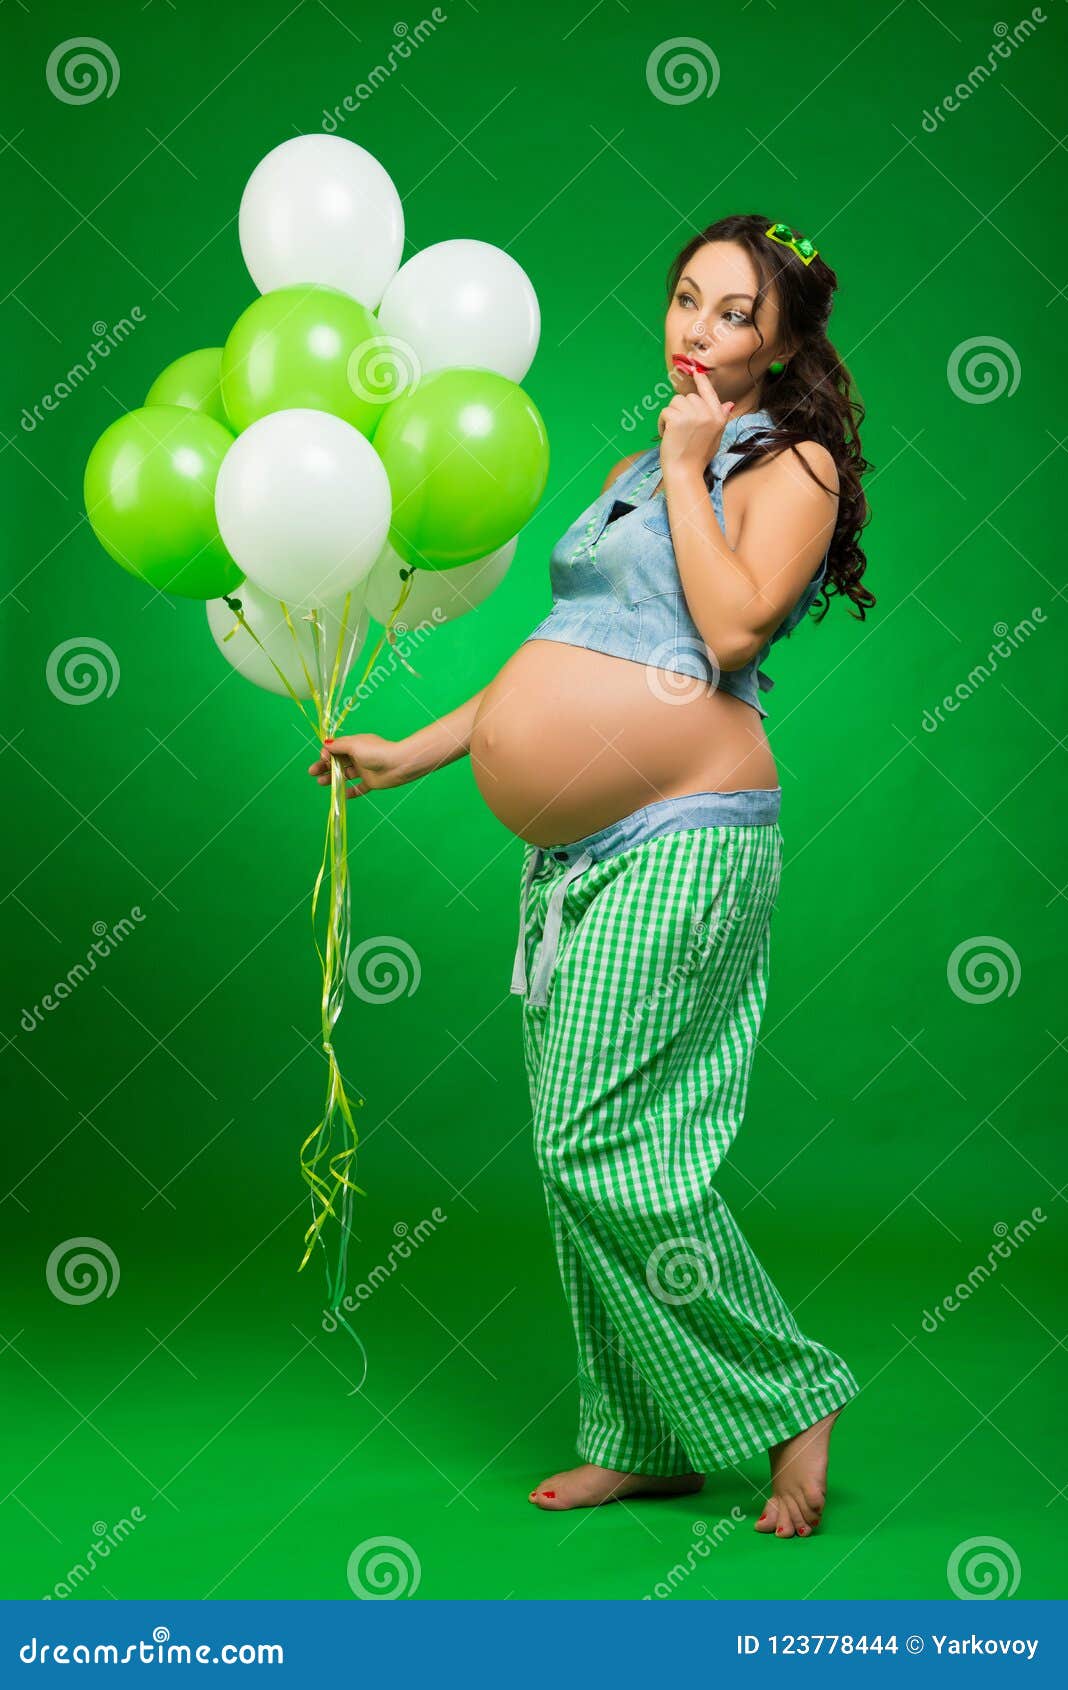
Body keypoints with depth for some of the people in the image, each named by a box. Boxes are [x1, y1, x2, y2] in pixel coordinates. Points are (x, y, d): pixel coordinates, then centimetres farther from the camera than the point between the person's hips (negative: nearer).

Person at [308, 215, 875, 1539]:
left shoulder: (790, 465, -1)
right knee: (581, 1155, 7)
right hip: (568, 857, 8)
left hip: (677, 844, -8)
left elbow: (734, 628, -18)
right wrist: (408, 755, 20)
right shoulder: (638, 470, 21)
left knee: (605, 1149, -12)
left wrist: (687, 471, -8)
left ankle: (788, 1399, 3)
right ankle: (641, 1441, 17)